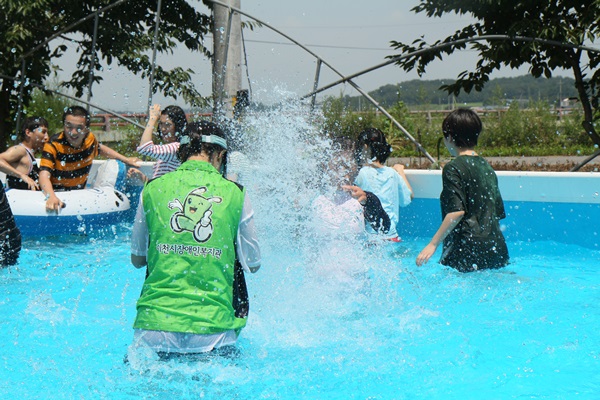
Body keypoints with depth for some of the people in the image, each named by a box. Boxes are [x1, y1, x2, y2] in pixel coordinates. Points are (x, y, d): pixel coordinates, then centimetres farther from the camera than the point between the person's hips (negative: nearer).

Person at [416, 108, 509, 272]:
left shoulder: (453, 168, -5)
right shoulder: (487, 168, 17)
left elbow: (457, 211, -15)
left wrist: (433, 244, -12)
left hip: (468, 250, -8)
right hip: (497, 249, 8)